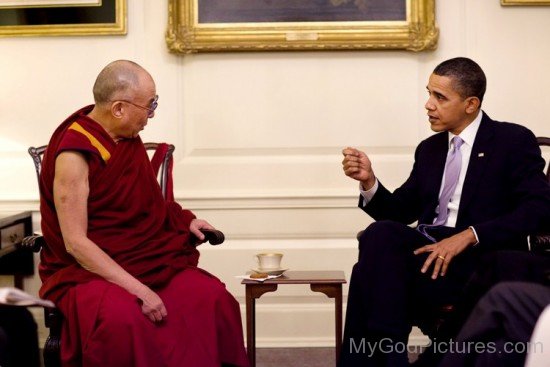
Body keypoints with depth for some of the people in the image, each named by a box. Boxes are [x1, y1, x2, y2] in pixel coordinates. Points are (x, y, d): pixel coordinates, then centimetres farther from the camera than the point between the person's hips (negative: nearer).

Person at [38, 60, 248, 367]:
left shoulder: (130, 138, 6)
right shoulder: (73, 154, -16)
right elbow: (75, 243, -19)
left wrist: (185, 221, 9)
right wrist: (137, 289, -24)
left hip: (145, 258, 6)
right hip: (88, 270, -6)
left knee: (213, 296, -21)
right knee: (122, 318, -38)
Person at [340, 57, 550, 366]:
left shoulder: (514, 141, 1)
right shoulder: (430, 149, 20)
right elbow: (400, 213, 18)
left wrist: (468, 236, -21)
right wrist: (369, 181, -3)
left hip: (482, 260, -5)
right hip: (429, 250, 6)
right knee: (380, 233, -29)